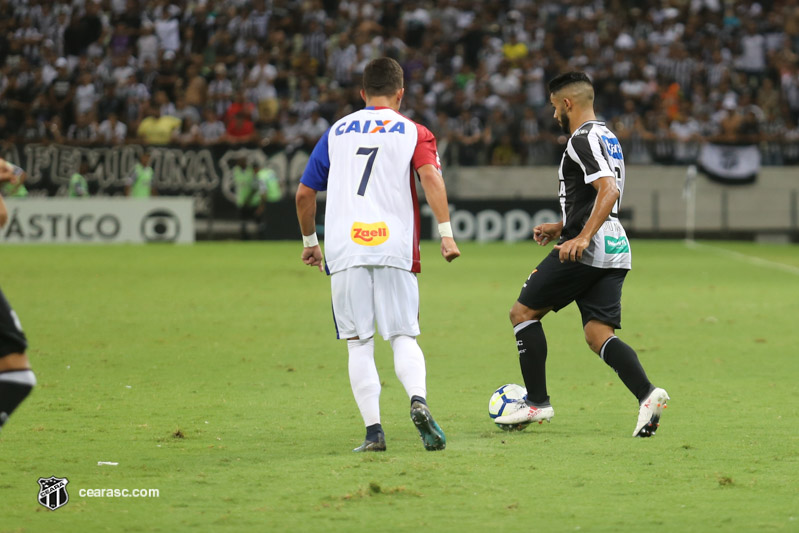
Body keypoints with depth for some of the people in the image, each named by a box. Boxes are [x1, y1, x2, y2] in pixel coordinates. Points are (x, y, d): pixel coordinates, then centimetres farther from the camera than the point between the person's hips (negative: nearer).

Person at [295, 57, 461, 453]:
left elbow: (304, 193, 17)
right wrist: (446, 233, -13)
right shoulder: (413, 133, 9)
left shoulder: (336, 132, 17)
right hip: (395, 249, -1)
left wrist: (309, 241, 30)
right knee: (403, 338, 4)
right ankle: (418, 401, -23)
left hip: (345, 251, 1)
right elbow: (430, 176, -10)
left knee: (358, 343, 4)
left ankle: (373, 431, -5)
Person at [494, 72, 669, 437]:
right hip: (615, 253, 9)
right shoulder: (606, 137, 21)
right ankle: (647, 395, -20)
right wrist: (561, 227, 31)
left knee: (523, 312, 4)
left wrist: (582, 237, -30)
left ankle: (537, 402, 6)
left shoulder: (583, 139, -10)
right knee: (598, 333, 2)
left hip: (586, 252, -9)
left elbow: (609, 190, -24)